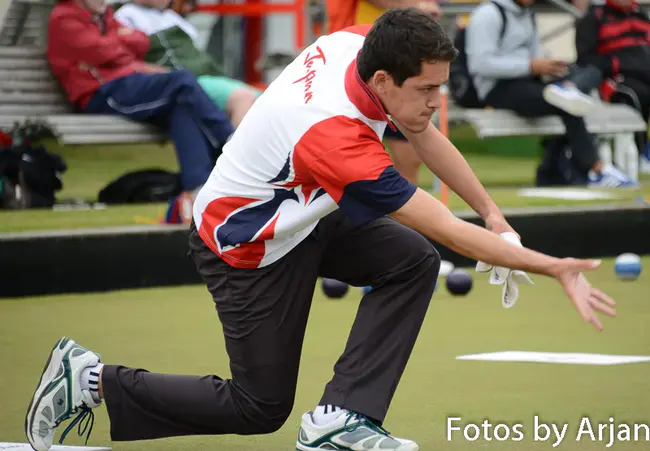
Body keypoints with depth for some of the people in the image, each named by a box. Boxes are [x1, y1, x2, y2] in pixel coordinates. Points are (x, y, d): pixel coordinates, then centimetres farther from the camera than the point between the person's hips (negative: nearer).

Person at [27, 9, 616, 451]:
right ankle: (94, 381, 11)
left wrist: (494, 215, -2)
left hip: (302, 215, 8)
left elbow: (427, 137, 2)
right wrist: (553, 268, -32)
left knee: (413, 260, -10)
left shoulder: (360, 43, -17)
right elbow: (449, 231, -35)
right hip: (246, 249, -8)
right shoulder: (338, 138, -39)